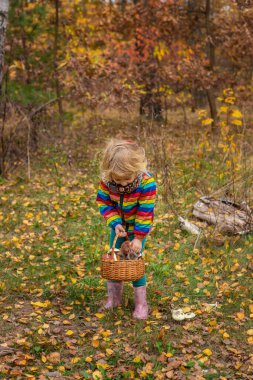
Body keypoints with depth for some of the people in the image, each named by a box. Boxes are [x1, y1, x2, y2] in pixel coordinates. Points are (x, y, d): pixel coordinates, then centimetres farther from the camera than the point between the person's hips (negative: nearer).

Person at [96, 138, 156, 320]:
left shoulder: (147, 182, -33)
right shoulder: (107, 181, -24)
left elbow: (145, 212, -26)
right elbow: (103, 202, -11)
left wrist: (138, 237, -23)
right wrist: (115, 223, -22)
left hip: (138, 226, -4)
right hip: (119, 225, 4)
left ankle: (141, 303, 8)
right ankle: (114, 298, 25)